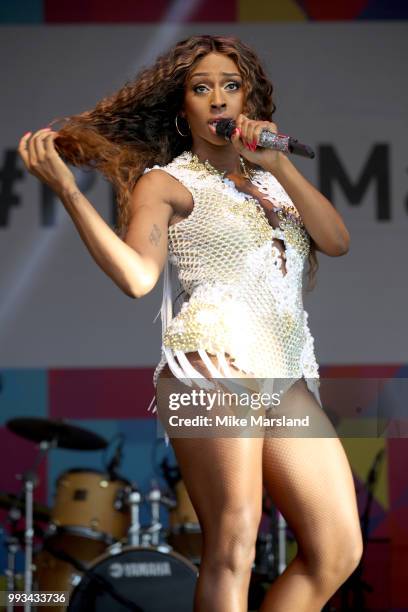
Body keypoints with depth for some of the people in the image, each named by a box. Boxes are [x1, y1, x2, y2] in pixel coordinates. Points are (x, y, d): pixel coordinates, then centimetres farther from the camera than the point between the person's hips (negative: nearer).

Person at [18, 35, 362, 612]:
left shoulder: (269, 179, 26)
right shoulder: (165, 181, 9)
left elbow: (337, 241, 10)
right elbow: (137, 276, -9)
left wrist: (279, 164, 1)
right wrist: (67, 189, -16)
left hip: (288, 375, 6)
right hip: (217, 356, -6)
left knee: (338, 551, -3)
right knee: (232, 549, -17)